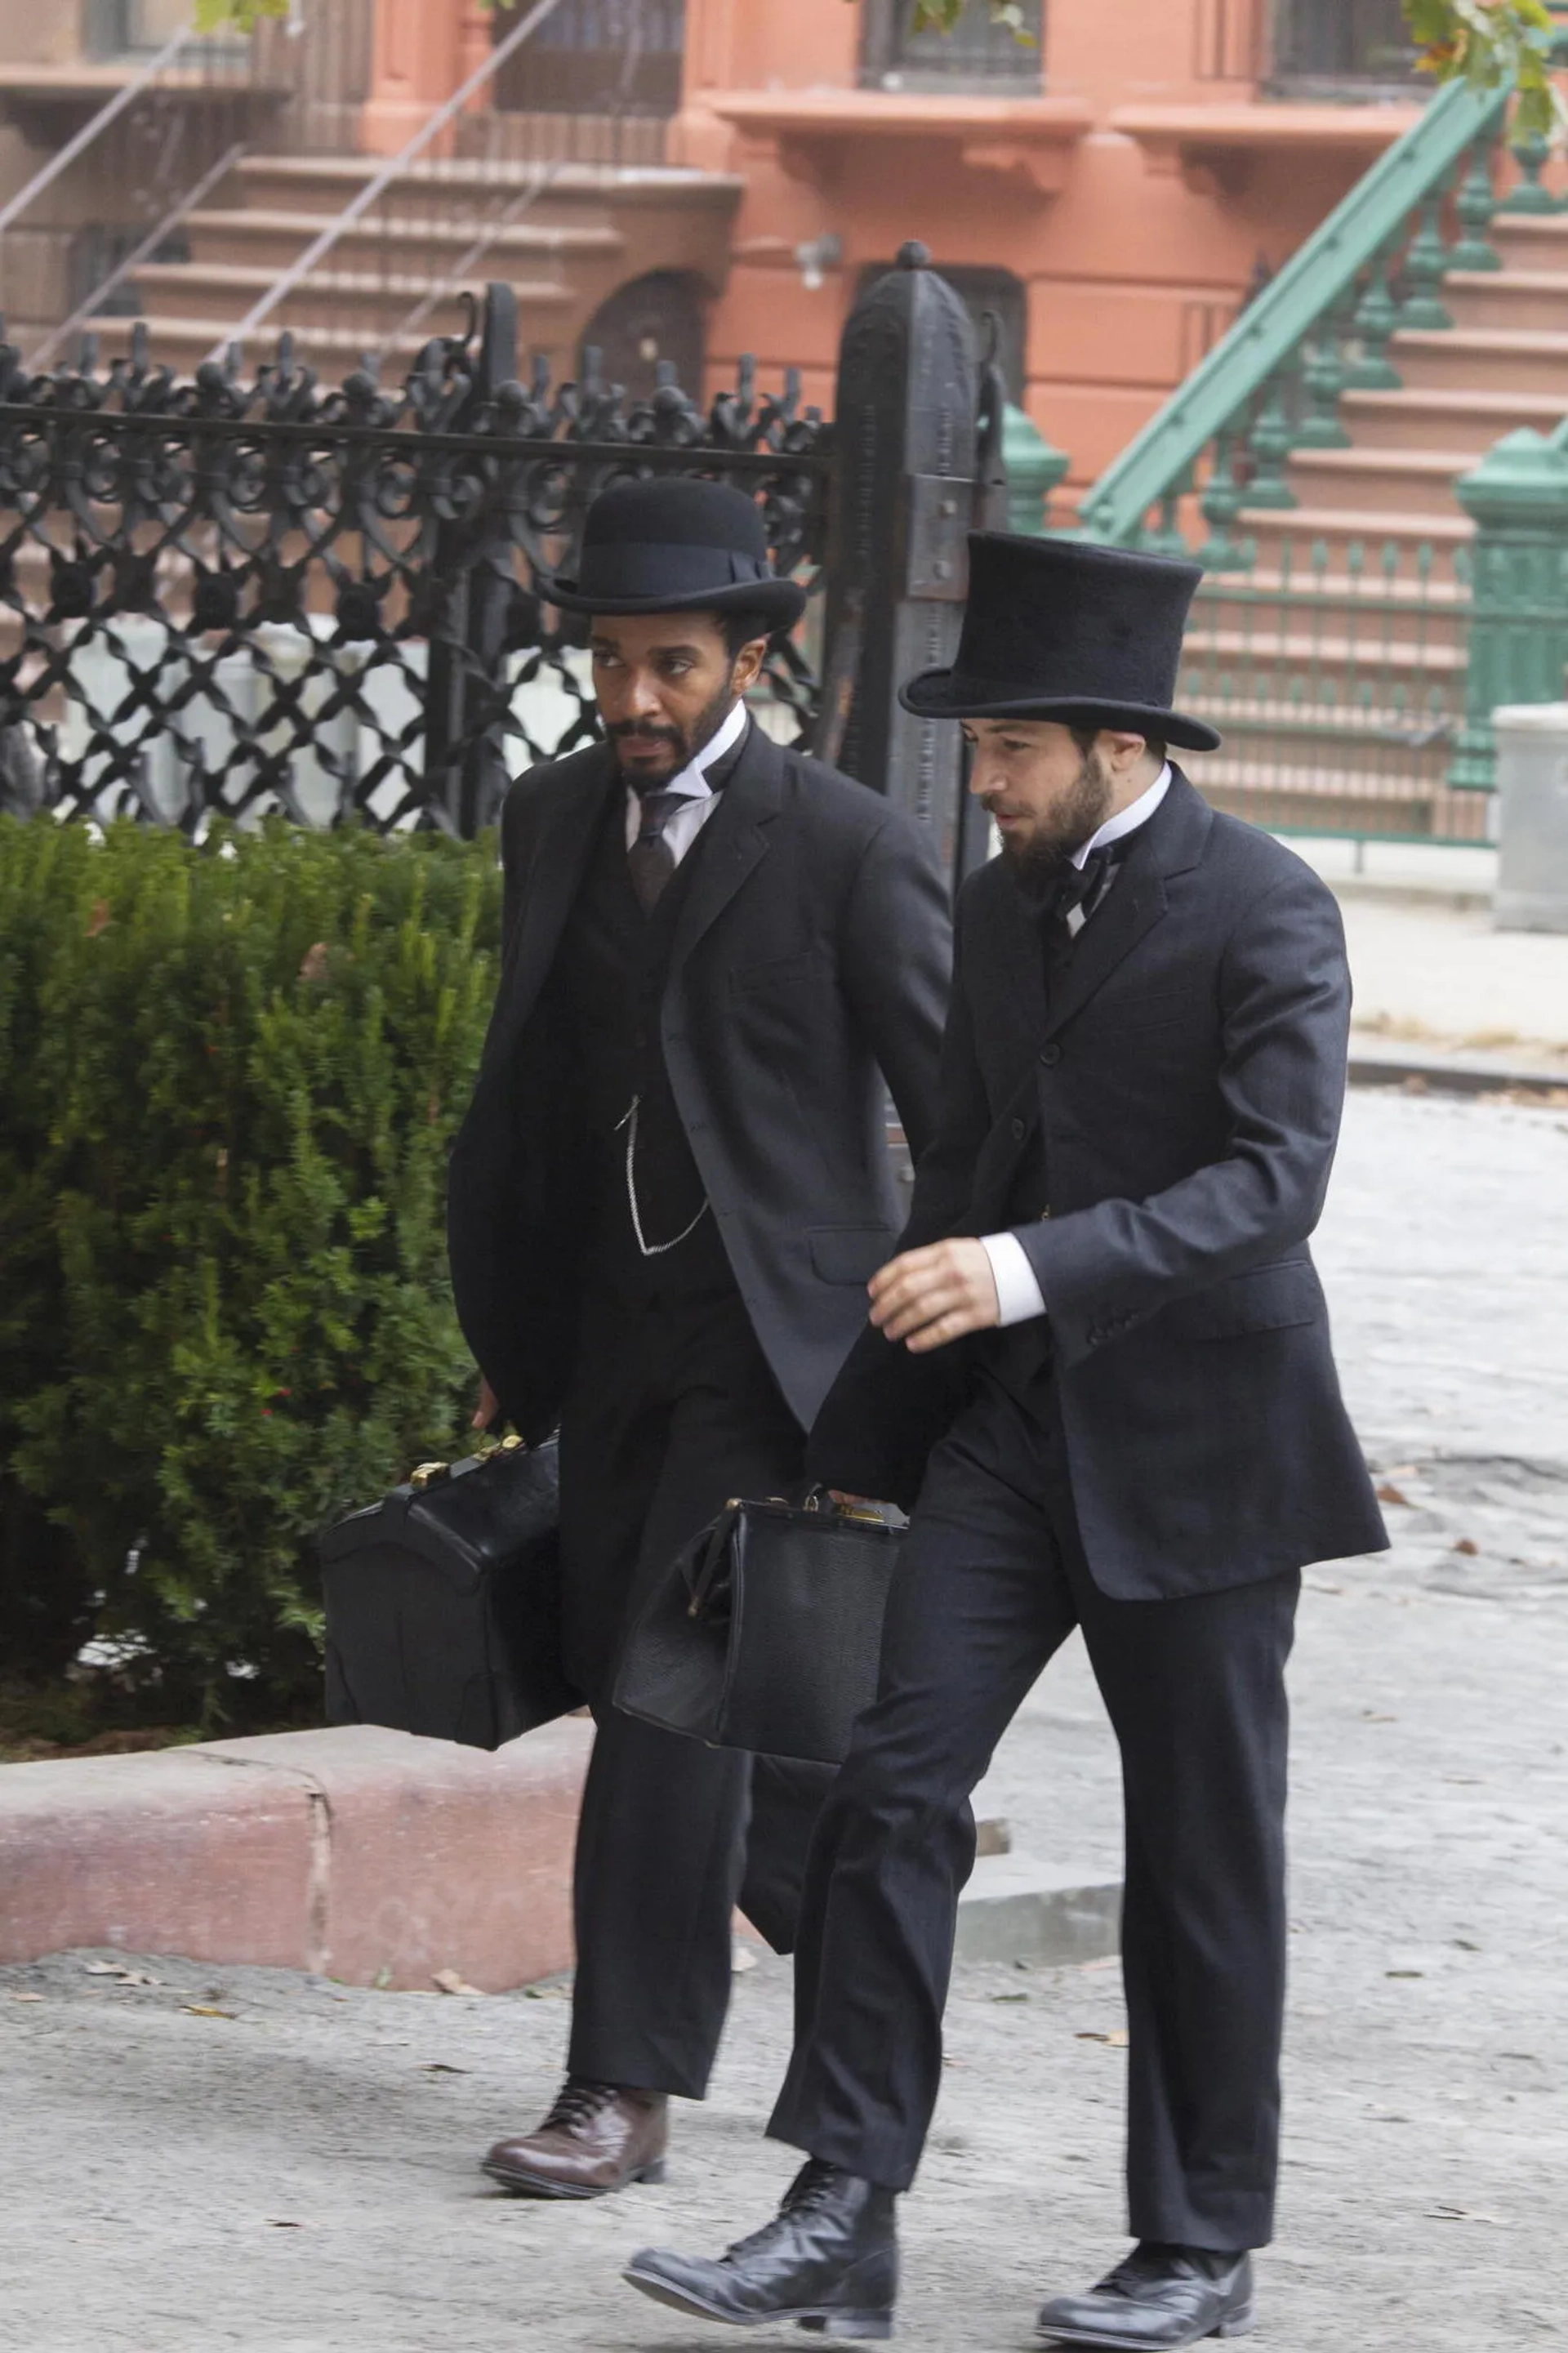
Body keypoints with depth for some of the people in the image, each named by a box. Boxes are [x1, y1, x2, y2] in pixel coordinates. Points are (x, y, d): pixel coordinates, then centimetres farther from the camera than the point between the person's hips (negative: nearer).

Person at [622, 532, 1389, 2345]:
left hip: (1192, 1442, -6)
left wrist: (1034, 1269, -34)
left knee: (1200, 1852, 4)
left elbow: (1272, 1181, -23)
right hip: (1015, 1425, 6)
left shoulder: (1265, 913, -13)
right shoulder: (1002, 906, 10)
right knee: (894, 1786, -7)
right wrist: (869, 1429, 22)